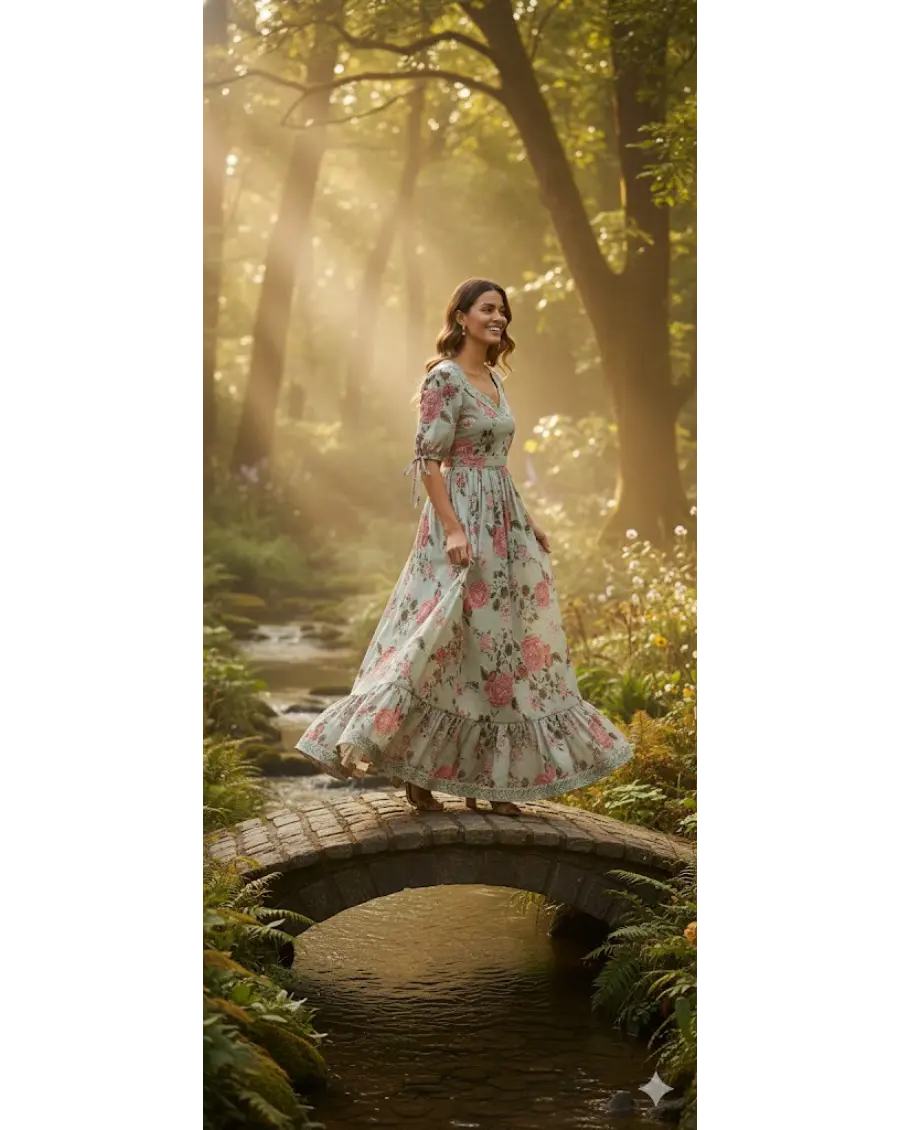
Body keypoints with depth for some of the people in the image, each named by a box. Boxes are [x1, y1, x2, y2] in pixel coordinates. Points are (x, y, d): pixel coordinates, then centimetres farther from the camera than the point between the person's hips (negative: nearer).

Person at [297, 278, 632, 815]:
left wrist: (528, 521, 17)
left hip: (503, 523, 9)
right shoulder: (445, 378, -11)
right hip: (463, 519, -9)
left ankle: (491, 777, 15)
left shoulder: (494, 379, 14)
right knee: (447, 644, -7)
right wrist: (453, 529, -23)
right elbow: (428, 461, -16)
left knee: (502, 644, 8)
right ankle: (414, 773, 3)